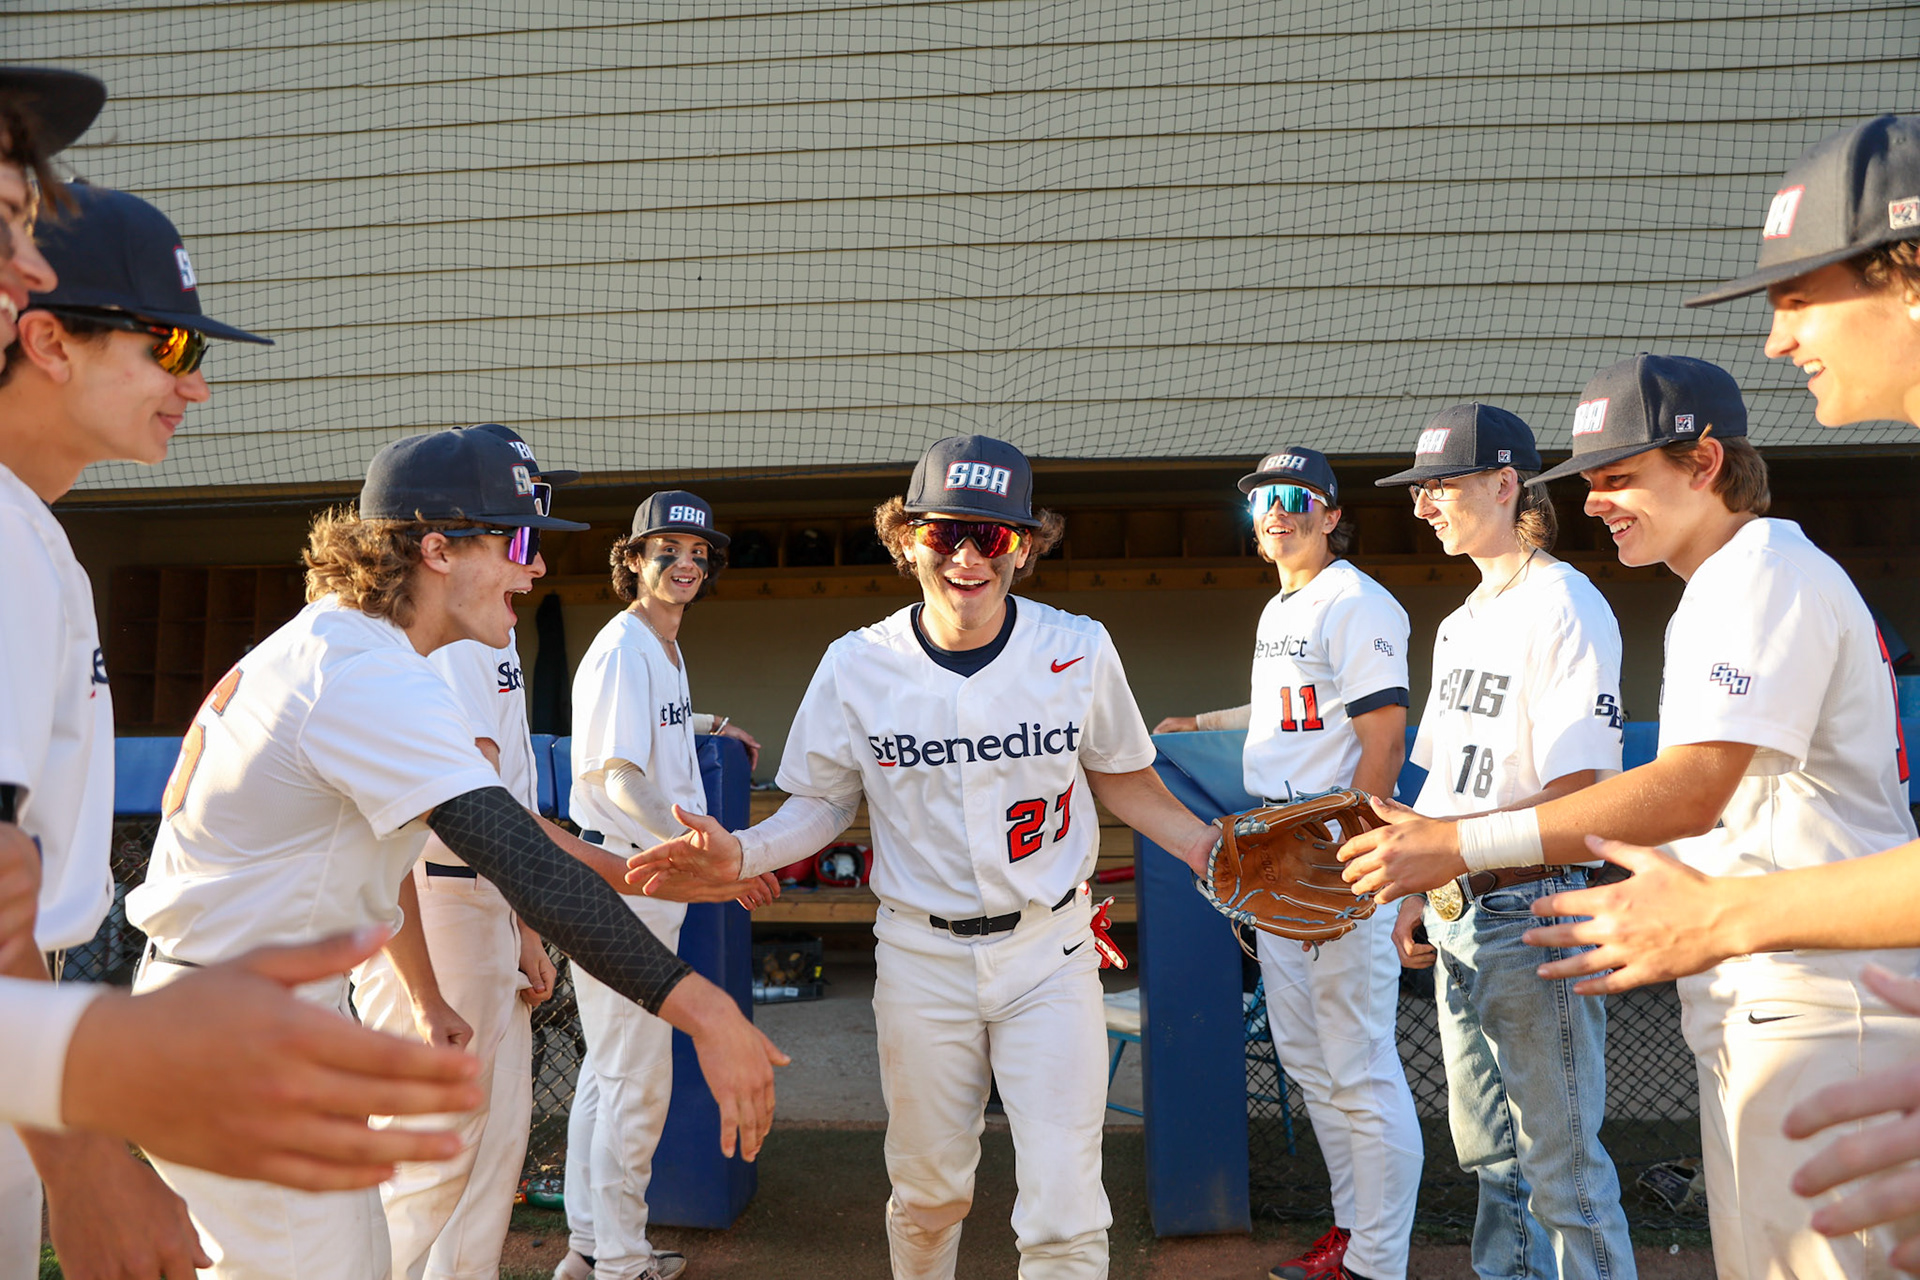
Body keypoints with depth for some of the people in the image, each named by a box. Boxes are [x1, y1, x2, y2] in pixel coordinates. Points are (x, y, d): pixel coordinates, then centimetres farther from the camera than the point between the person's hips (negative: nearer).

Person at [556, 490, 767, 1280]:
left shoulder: (666, 647, 14)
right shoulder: (622, 650, -16)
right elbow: (621, 785, -22)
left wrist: (712, 724, 31)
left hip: (650, 881, 10)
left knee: (608, 1068, 17)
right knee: (636, 1079, -1)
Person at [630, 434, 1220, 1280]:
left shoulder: (1078, 650, -8)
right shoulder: (857, 665, -9)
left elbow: (1120, 777, 7)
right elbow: (824, 801, 3)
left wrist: (1204, 846, -9)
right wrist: (741, 853, -15)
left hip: (1048, 949, -1)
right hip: (921, 954, 1)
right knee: (928, 1190, 17)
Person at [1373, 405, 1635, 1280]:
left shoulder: (1567, 608, -14)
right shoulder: (1461, 622, 13)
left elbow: (1577, 795, -21)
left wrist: (1437, 837, -28)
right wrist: (1418, 892, 11)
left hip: (1533, 910, -9)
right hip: (1459, 917, 9)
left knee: (1562, 1169, 1)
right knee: (1488, 1155, 19)